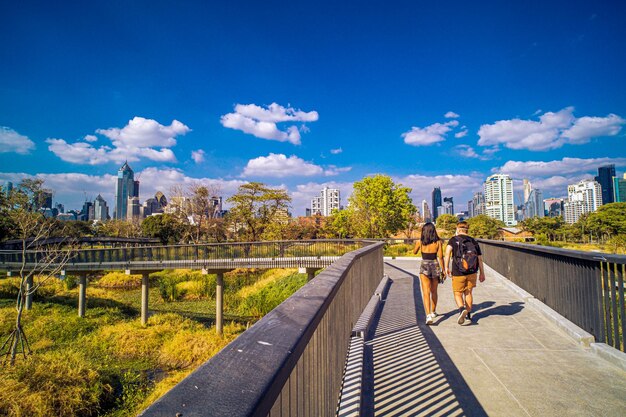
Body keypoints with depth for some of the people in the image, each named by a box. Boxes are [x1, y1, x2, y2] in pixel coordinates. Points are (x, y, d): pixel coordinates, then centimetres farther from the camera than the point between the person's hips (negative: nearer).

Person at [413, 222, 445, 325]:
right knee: (434, 291, 21)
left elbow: (414, 252, 13)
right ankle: (433, 312, 37)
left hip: (424, 267, -2)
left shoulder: (420, 242, -4)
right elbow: (440, 257, -4)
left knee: (426, 293, -5)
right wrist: (443, 270, 5)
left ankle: (428, 315, -20)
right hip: (435, 266, 2)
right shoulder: (438, 242, -4)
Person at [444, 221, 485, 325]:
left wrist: (446, 267, -19)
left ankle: (462, 310, -17)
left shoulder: (454, 240, -2)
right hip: (472, 272, 3)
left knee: (458, 294, 9)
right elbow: (480, 258, 6)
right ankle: (468, 315, 25)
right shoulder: (474, 241, 8)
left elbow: (448, 251, -21)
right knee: (468, 293, 19)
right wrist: (482, 273, 13)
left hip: (458, 273, -3)